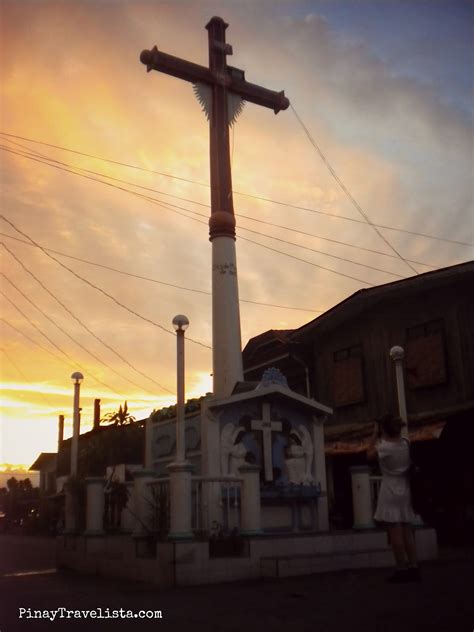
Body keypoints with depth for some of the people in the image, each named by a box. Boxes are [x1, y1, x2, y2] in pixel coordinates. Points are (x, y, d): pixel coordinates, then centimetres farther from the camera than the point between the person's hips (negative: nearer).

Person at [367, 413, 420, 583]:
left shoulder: (384, 447, -14)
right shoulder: (405, 443, 3)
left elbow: (370, 455, 2)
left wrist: (374, 435, 2)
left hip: (390, 492, -7)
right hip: (405, 491, 7)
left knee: (395, 532, -3)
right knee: (407, 532, 9)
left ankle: (402, 570, -1)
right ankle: (413, 568, 11)